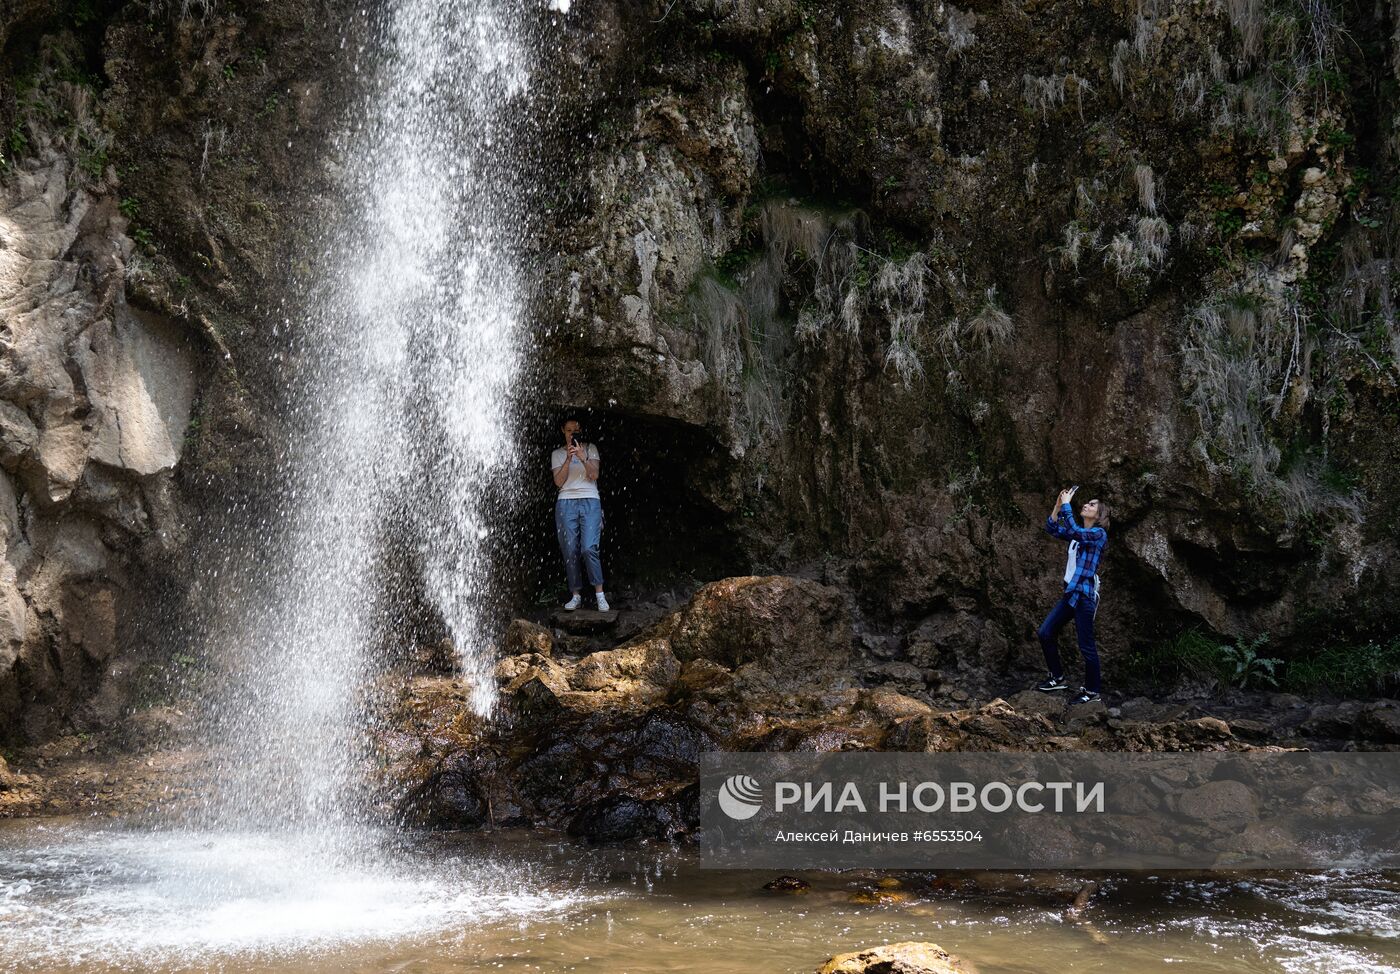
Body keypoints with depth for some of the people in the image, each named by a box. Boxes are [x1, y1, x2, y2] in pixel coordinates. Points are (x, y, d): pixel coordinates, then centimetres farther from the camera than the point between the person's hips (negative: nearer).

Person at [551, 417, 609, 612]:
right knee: (570, 551, -4)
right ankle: (575, 595, 1)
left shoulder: (590, 449, 11)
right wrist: (568, 459, -11)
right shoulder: (557, 454, 13)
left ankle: (600, 594, -12)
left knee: (589, 548, -15)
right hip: (566, 503, 2)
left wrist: (583, 458, -16)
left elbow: (594, 475, -1)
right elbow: (559, 481, 0)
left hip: (590, 502, -2)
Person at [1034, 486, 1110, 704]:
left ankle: (1092, 691, 8)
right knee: (1046, 633, 6)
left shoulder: (1099, 534, -8)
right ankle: (1058, 678, 19)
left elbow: (1072, 531, -24)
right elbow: (1052, 528, 12)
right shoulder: (1079, 533, 16)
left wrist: (1066, 504, -17)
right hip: (1070, 593, 8)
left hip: (1085, 595, -8)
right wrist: (1059, 504, 2)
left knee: (1086, 646, -3)